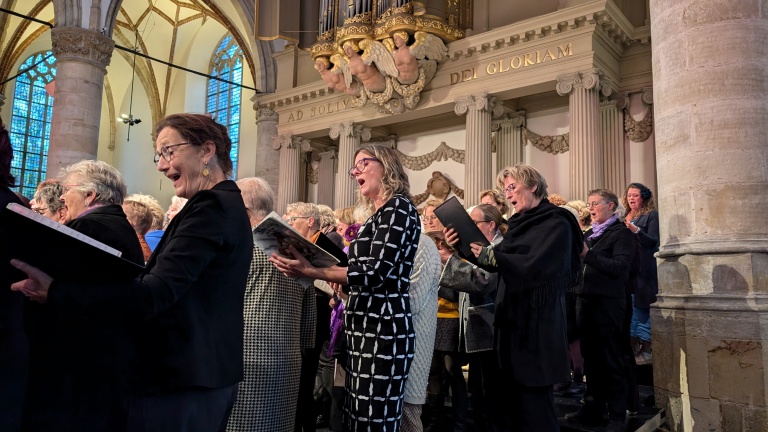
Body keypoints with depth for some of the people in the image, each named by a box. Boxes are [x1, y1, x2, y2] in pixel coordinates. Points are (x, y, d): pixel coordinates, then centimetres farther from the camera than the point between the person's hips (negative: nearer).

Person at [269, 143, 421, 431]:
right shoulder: (379, 214, 19)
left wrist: (312, 272, -25)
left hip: (382, 329, -10)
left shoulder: (398, 207, -9)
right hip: (364, 328, 10)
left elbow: (377, 272, -20)